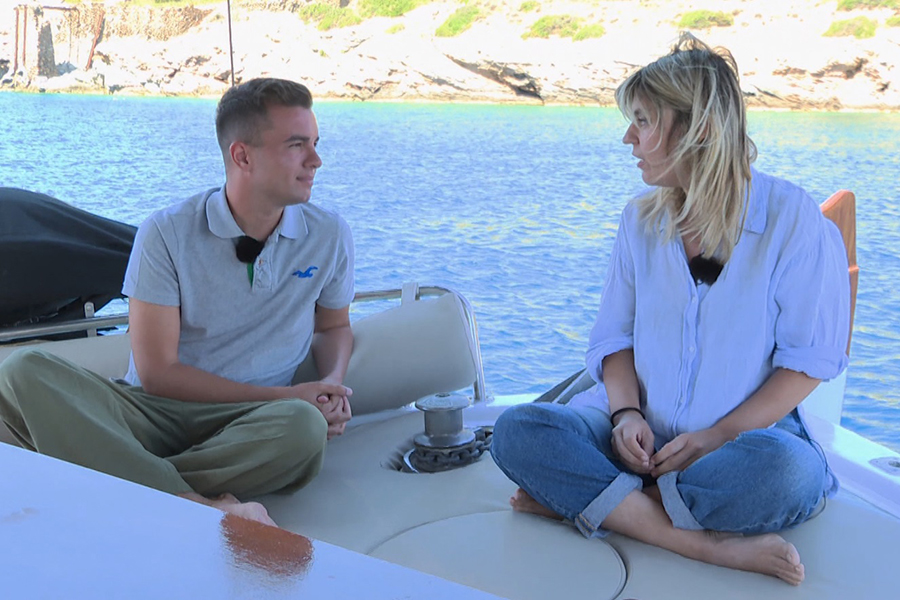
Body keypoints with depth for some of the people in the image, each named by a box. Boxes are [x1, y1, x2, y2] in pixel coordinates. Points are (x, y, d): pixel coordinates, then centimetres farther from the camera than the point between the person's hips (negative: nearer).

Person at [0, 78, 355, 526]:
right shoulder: (167, 233, -4)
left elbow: (334, 326, 23)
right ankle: (202, 505, -41)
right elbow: (157, 373, -6)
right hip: (150, 410, 0)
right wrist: (280, 395, -10)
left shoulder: (330, 236, 5)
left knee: (304, 427, -36)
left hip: (248, 423, 1)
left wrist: (332, 384, -1)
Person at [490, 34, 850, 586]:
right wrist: (626, 412, -10)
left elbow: (812, 355, -7)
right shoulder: (642, 219, 9)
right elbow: (615, 335, 11)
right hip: (645, 436, 4)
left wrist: (718, 436, -17)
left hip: (751, 434, -3)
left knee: (788, 470, -39)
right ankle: (708, 544, -27)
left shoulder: (793, 218, -6)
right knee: (517, 431, -22)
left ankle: (580, 497, -20)